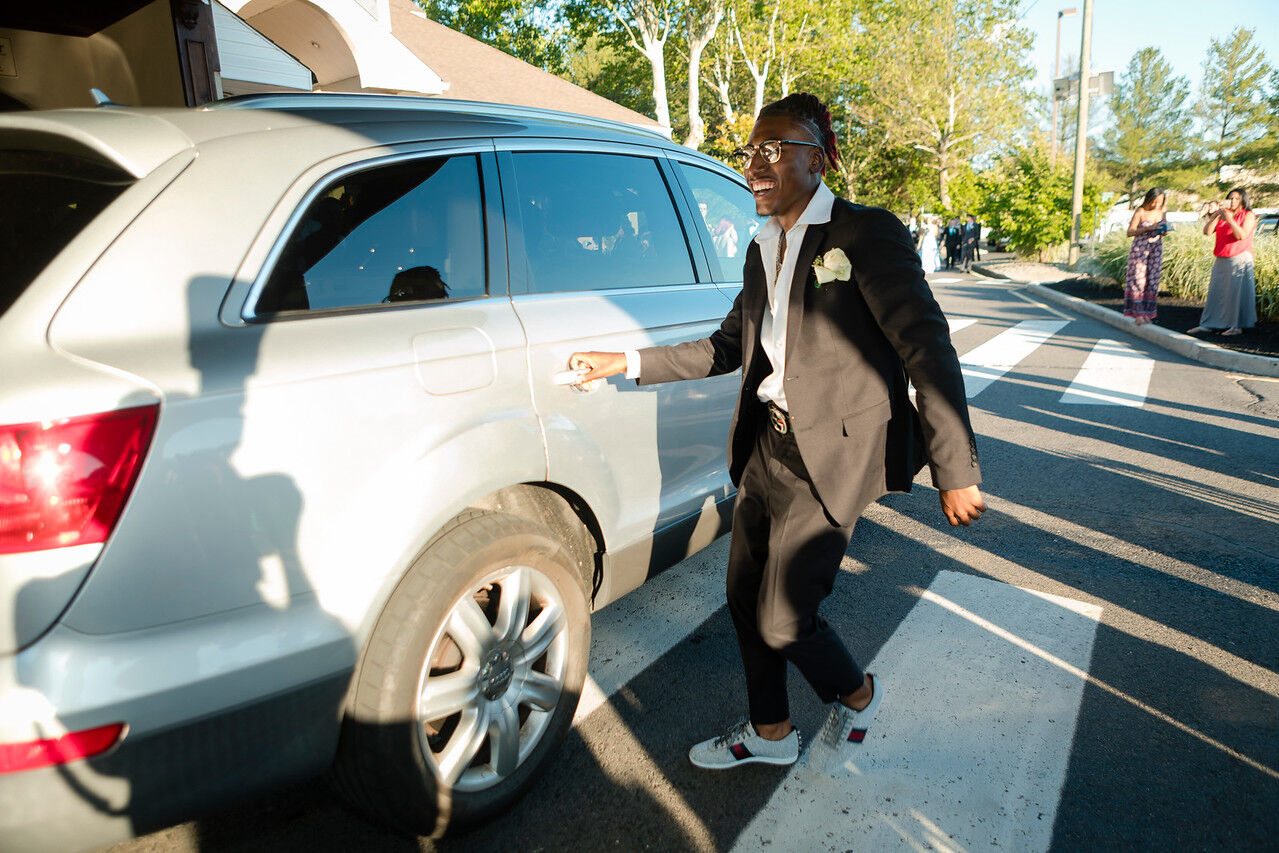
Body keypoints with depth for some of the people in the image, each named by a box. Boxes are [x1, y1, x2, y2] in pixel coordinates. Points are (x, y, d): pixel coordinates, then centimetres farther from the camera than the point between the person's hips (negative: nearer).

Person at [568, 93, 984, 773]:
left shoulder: (866, 234, -11)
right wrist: (628, 363, 13)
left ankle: (857, 693, 31)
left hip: (830, 454, -8)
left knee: (781, 620, -3)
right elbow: (728, 346, 19)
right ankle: (769, 732, 38)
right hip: (767, 443, 8)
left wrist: (955, 472, -16)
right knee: (744, 598, 15)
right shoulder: (763, 249, 12)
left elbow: (927, 350, -13)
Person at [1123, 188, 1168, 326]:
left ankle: (1146, 312, 6)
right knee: (1138, 278, -8)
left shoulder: (1163, 211, 7)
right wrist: (1148, 228, -22)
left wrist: (1164, 232, -4)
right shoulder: (1140, 212, -9)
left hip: (1156, 248, 5)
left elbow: (1164, 228, 20)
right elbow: (1130, 232, -10)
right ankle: (1137, 314, -6)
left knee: (1152, 279, 1)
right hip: (1140, 247, -5)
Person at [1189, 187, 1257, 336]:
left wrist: (1229, 218, -17)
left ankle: (1237, 326, 0)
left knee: (1237, 292, -5)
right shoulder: (1222, 215, 14)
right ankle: (1208, 325, 13)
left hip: (1239, 259, -5)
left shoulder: (1248, 215, -1)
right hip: (1221, 261, 5)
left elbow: (1242, 235, -15)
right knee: (1216, 291, 7)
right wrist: (1216, 214, -8)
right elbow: (1207, 231, 1)